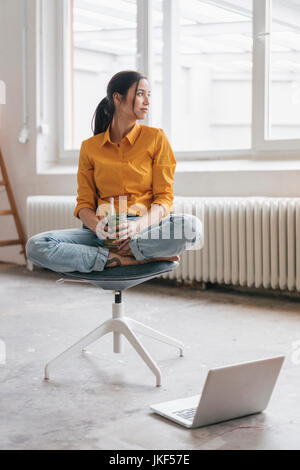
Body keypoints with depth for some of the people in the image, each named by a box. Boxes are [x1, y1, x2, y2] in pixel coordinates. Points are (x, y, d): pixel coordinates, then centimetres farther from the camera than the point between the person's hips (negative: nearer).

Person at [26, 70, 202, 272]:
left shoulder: (156, 138, 6)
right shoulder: (90, 147, 11)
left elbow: (164, 197, 2)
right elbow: (84, 203, 9)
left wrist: (138, 225, -19)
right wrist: (97, 226, -16)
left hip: (146, 228, -2)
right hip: (104, 233, 2)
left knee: (192, 226, -34)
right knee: (36, 246, -24)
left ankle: (115, 254, -22)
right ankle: (132, 260, -24)